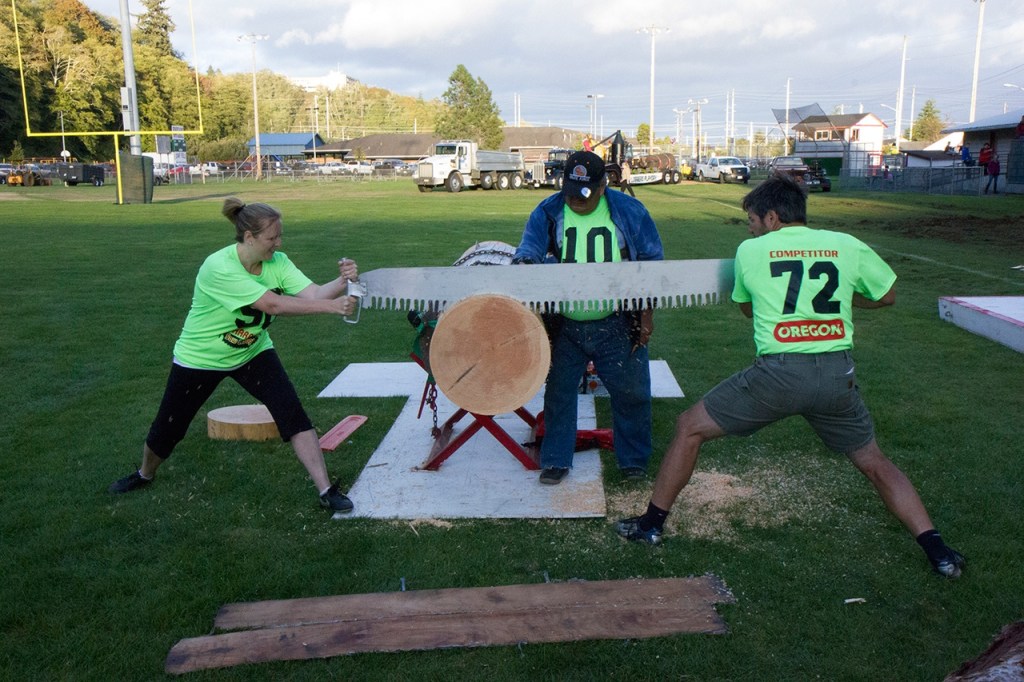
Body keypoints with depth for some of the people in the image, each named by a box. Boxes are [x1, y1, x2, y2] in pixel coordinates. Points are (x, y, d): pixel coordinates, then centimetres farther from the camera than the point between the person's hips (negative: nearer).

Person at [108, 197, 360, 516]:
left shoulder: (277, 262, -15)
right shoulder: (219, 268, -33)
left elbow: (313, 293, -26)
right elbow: (272, 303, -40)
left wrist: (343, 281, -46)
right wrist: (329, 307, -42)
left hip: (253, 353, 4)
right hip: (200, 358, -3)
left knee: (294, 415, -14)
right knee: (168, 427, 14)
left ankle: (326, 491, -8)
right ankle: (145, 474, 47)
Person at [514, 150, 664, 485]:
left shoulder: (630, 212, -4)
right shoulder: (546, 213, -4)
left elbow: (652, 265, 3)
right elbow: (527, 252, -10)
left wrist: (646, 314, 0)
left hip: (617, 324, 0)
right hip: (564, 326, 1)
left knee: (631, 392, 6)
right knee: (559, 392, 8)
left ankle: (634, 460, 24)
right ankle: (556, 461, 22)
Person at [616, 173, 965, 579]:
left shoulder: (750, 251, 6)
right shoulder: (847, 246, 10)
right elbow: (887, 295, 23)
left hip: (777, 373, -3)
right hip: (837, 373, 3)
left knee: (690, 428, 14)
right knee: (875, 464, 23)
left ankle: (652, 523, 20)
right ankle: (937, 551, 20)